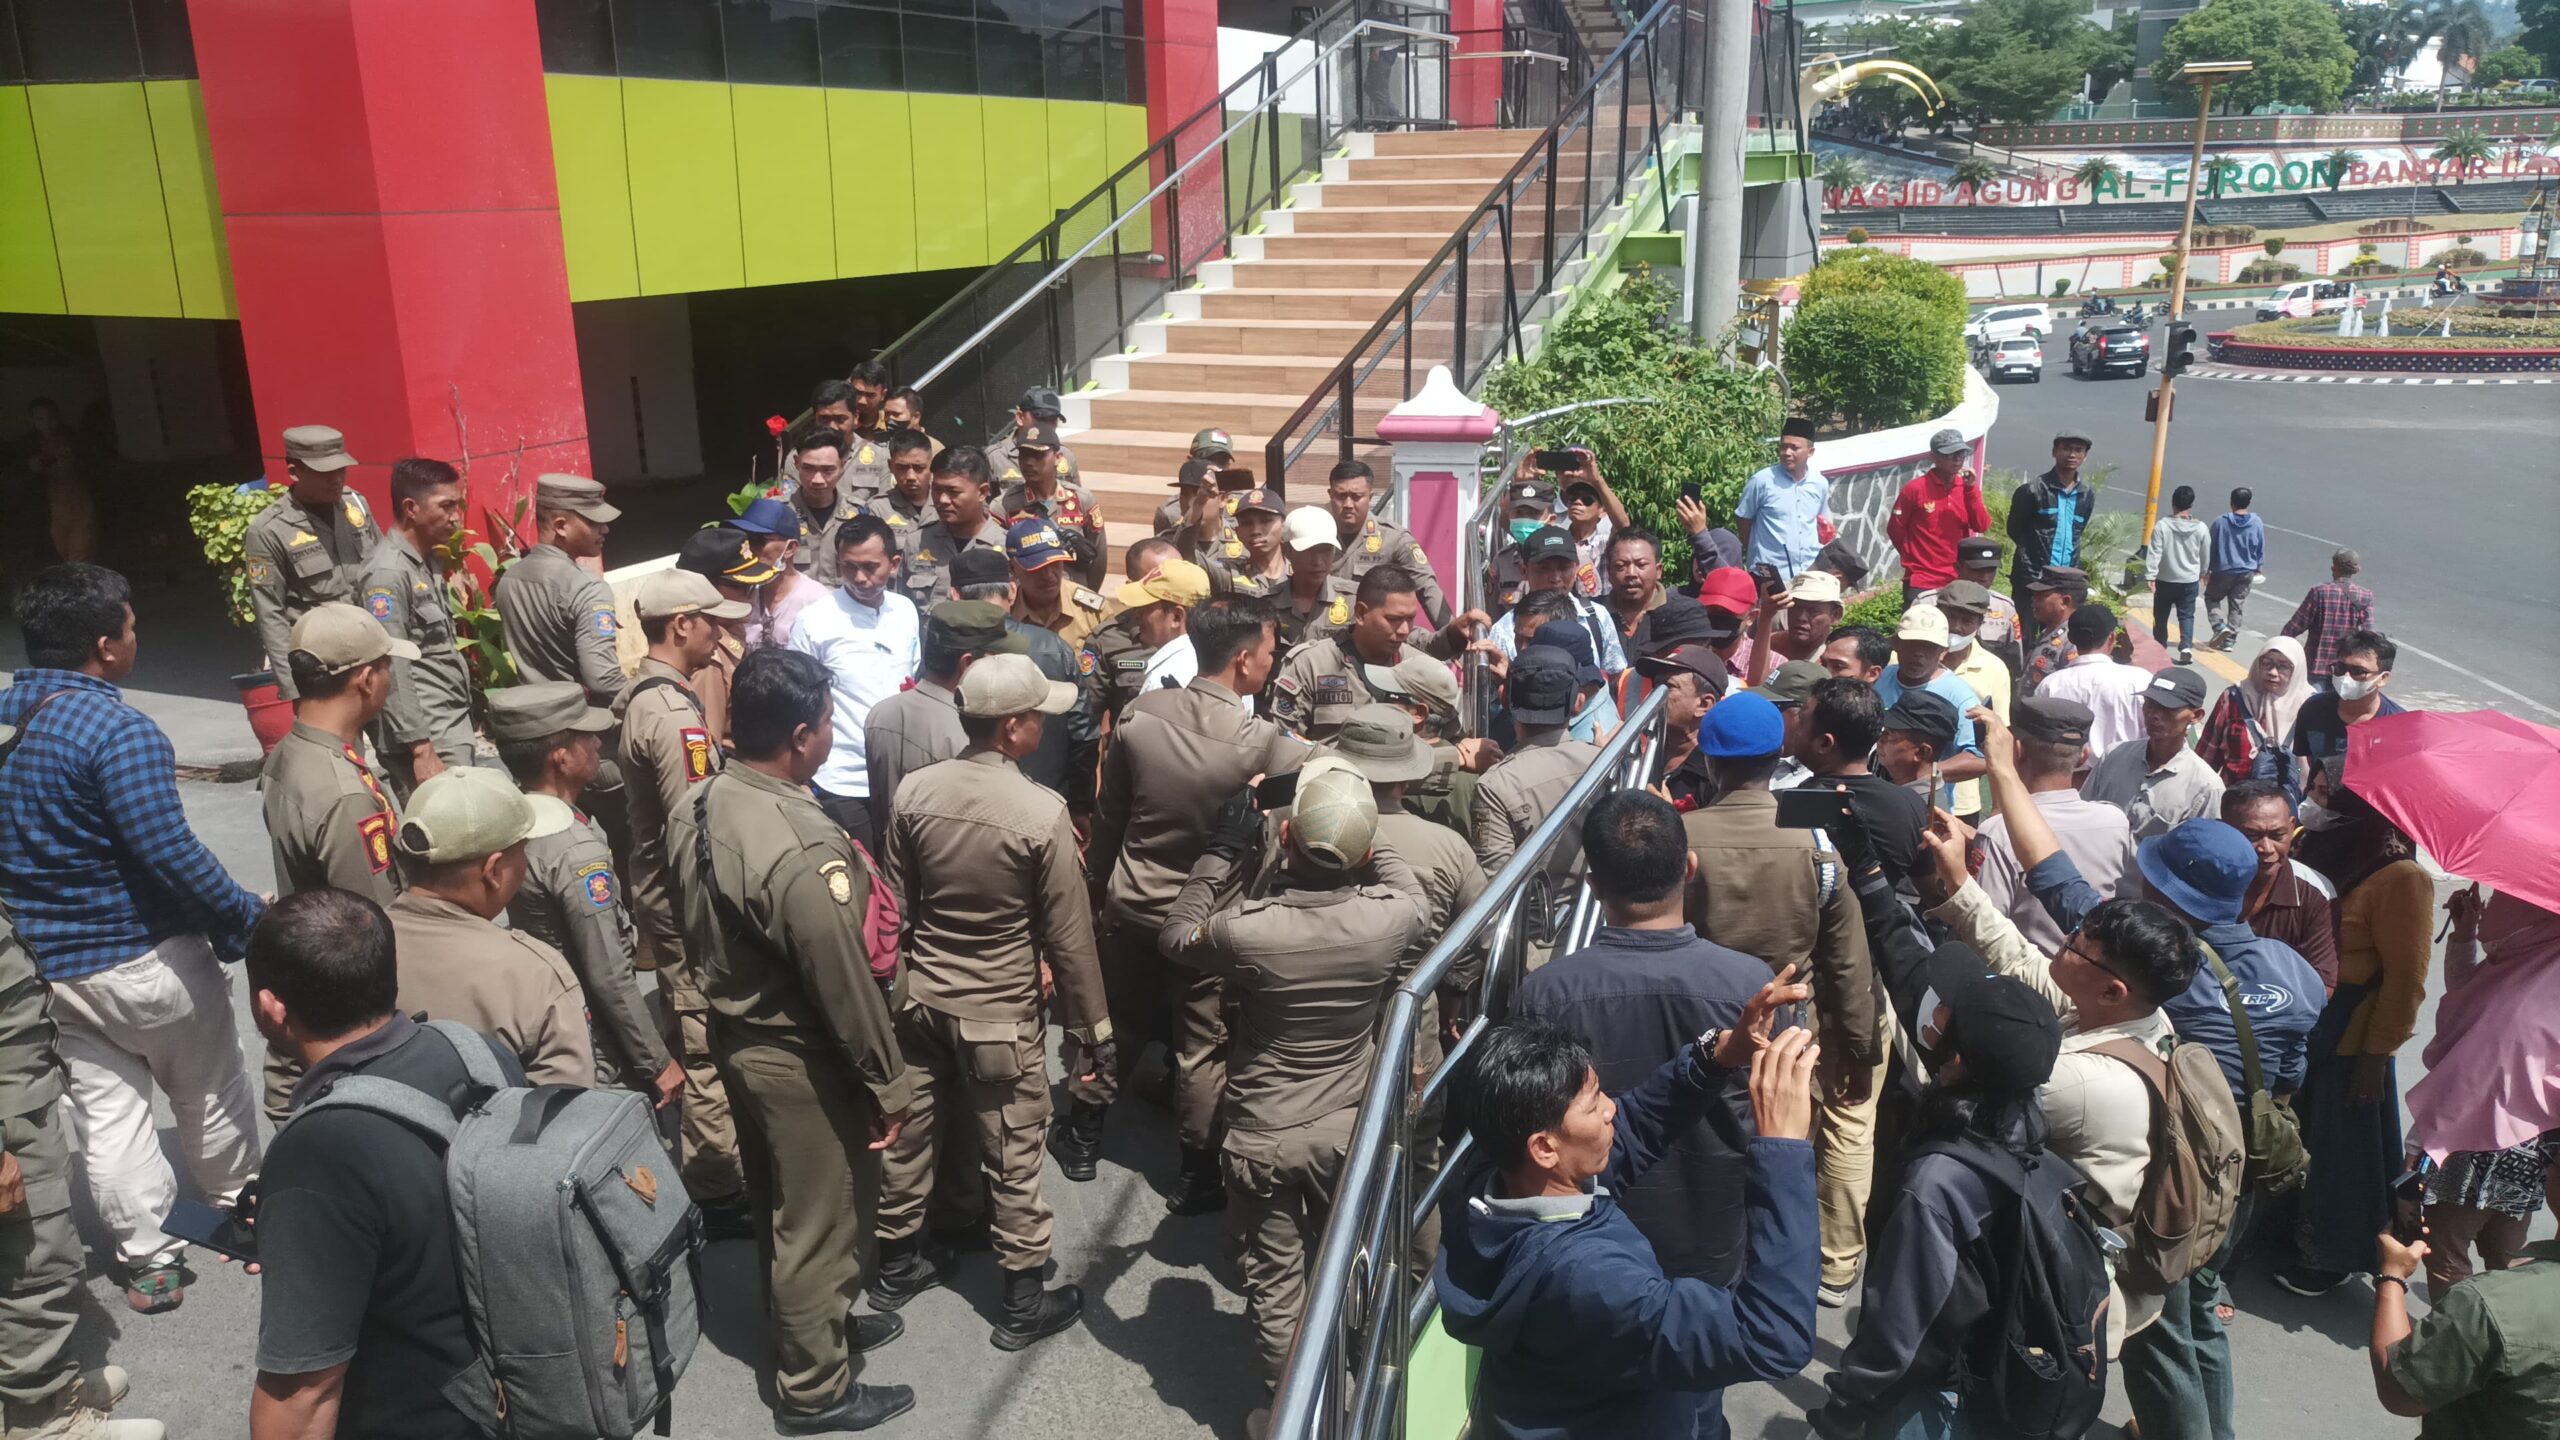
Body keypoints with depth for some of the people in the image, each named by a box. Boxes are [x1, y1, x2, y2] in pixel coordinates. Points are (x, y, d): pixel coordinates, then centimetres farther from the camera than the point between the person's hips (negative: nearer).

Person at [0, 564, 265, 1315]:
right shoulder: (117, 731, -23)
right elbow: (167, 851, -26)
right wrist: (244, 916, -15)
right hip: (146, 957, -6)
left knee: (105, 1109, 12)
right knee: (210, 1093, 15)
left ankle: (148, 1260, 18)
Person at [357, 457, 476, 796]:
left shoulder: (428, 561, 14)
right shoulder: (388, 572, -14)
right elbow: (392, 669, -18)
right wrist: (421, 750, -21)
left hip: (452, 730, 9)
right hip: (426, 740, -9)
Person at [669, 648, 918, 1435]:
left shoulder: (700, 805, -6)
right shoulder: (803, 851, -33)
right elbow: (843, 986, -25)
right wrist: (888, 1083, -13)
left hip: (736, 1032, 8)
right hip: (801, 1058, -8)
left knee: (782, 1202, 27)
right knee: (823, 1217, 11)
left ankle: (804, 1324, 48)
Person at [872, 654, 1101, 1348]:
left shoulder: (914, 791, -8)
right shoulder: (1042, 812, -23)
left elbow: (895, 906, 2)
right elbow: (1068, 936, -15)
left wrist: (902, 980, 17)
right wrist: (1093, 1027, -3)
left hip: (919, 998, 5)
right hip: (1001, 1012, -5)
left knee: (908, 1134, 20)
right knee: (1012, 1158, 9)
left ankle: (897, 1266, 40)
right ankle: (1023, 1304, 23)